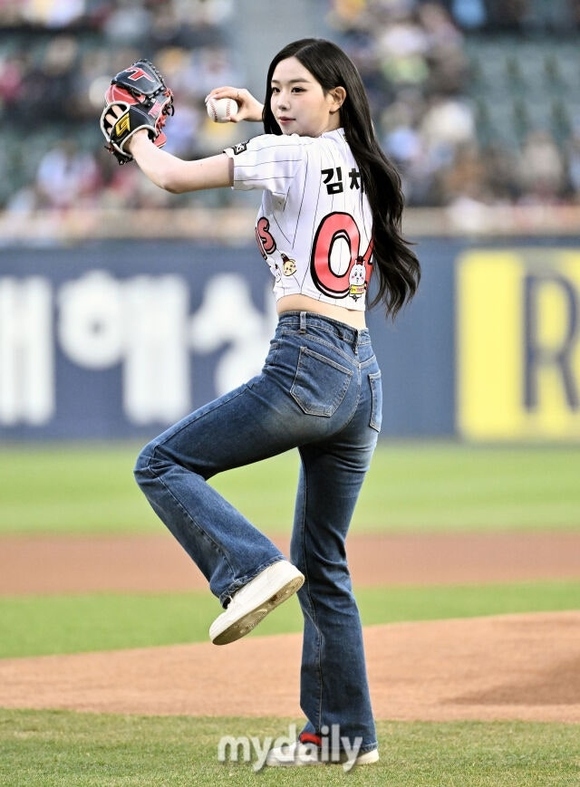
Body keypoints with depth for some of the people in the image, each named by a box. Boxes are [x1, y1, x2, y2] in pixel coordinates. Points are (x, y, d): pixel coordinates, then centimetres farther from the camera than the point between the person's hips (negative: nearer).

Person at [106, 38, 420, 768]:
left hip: (304, 365, -8)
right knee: (322, 565, 13)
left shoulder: (284, 155, -5)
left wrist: (139, 140, 17)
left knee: (163, 464, 2)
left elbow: (174, 177, -2)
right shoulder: (362, 166, 18)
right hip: (362, 377, 8)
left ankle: (251, 568, -19)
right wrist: (259, 117, 47)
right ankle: (344, 732, 11)